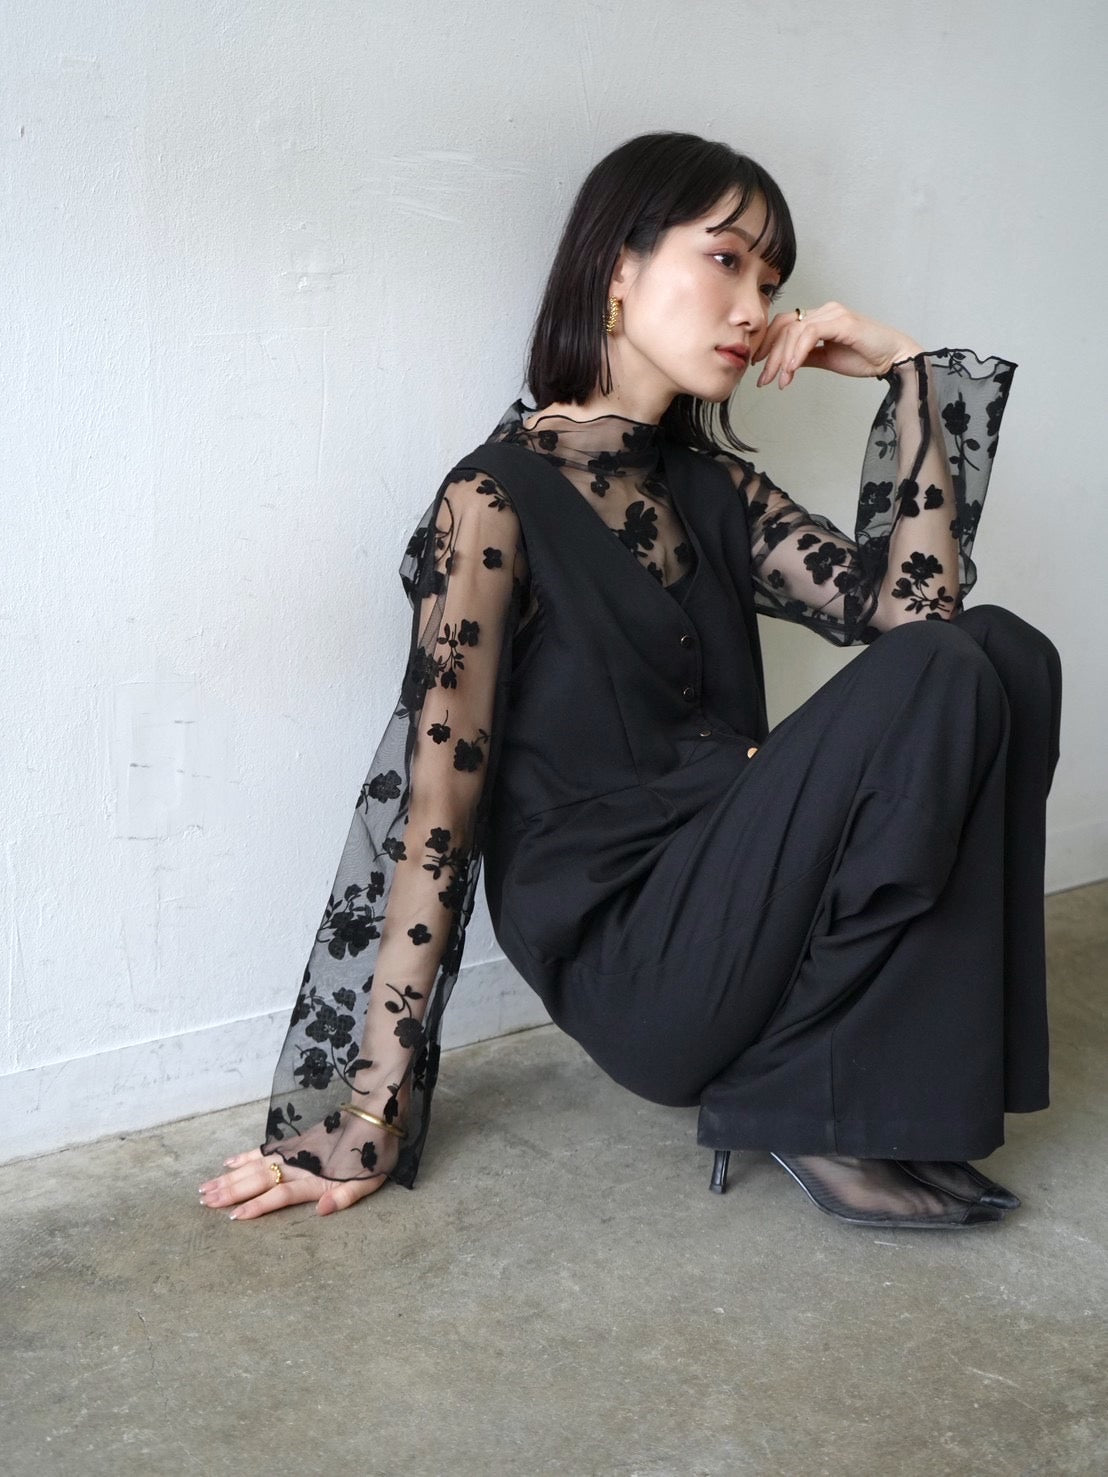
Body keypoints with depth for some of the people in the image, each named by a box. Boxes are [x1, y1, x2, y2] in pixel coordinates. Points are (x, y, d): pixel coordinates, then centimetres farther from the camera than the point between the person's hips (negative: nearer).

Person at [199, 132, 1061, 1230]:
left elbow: (913, 603, -2)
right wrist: (367, 1119, -12)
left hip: (730, 898, 7)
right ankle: (803, 1103, -6)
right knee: (946, 681, -20)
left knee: (1006, 650, -6)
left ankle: (907, 1095, -4)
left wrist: (906, 369, -1)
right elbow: (434, 813, -13)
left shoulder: (709, 485, 12)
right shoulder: (498, 501, -10)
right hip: (633, 967, -7)